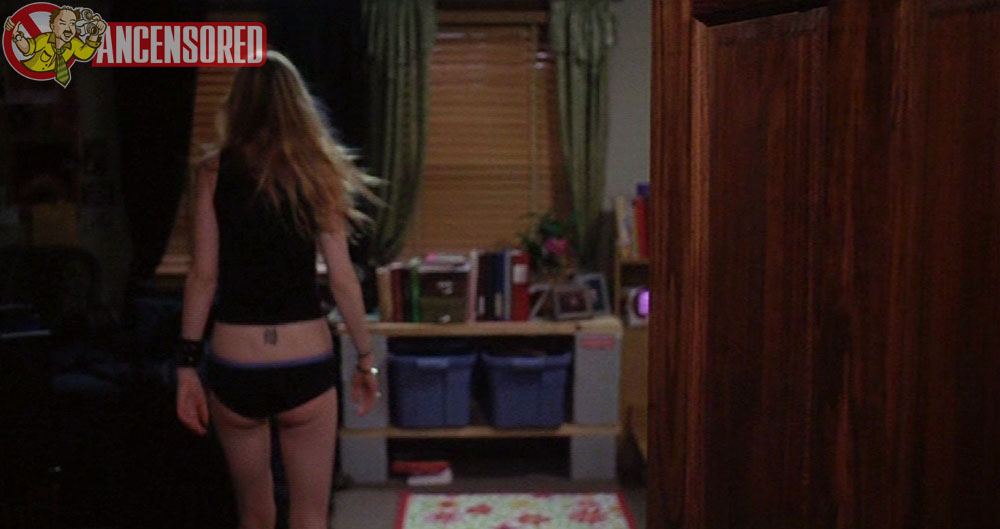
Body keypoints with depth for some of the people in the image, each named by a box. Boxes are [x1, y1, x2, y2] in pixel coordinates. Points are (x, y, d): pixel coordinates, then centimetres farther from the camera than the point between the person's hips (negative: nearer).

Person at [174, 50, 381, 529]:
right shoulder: (317, 171, 0)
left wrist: (186, 365, 2)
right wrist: (366, 359, 8)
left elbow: (204, 275, -4)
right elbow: (342, 280, -2)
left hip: (234, 368, 1)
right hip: (306, 367, -1)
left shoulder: (213, 171, 0)